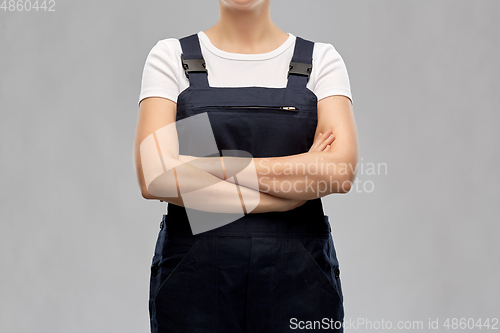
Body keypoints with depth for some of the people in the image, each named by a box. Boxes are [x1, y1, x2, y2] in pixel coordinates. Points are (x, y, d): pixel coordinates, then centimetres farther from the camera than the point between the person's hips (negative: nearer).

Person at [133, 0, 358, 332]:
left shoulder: (321, 59, 3)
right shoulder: (170, 57, 2)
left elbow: (340, 172, -13)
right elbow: (154, 177, -12)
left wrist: (205, 165, -12)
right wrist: (285, 198, -14)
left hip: (297, 279, 0)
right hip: (196, 277, 0)